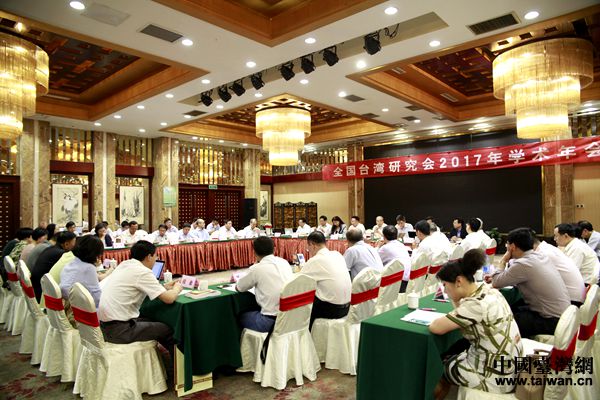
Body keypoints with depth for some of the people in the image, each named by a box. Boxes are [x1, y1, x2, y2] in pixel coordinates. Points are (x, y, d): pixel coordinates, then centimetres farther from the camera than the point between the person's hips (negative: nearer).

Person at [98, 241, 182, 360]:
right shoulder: (143, 272, -18)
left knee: (154, 323, 23)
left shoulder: (124, 264, 6)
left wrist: (164, 287, 18)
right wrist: (177, 288, 3)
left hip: (104, 324, 9)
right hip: (118, 330, -9)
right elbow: (169, 299, -19)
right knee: (168, 330, 6)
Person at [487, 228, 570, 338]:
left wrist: (503, 261, -2)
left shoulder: (523, 264, -25)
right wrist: (495, 277, 11)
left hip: (552, 321, -8)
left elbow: (496, 283, -14)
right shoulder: (540, 255, 2)